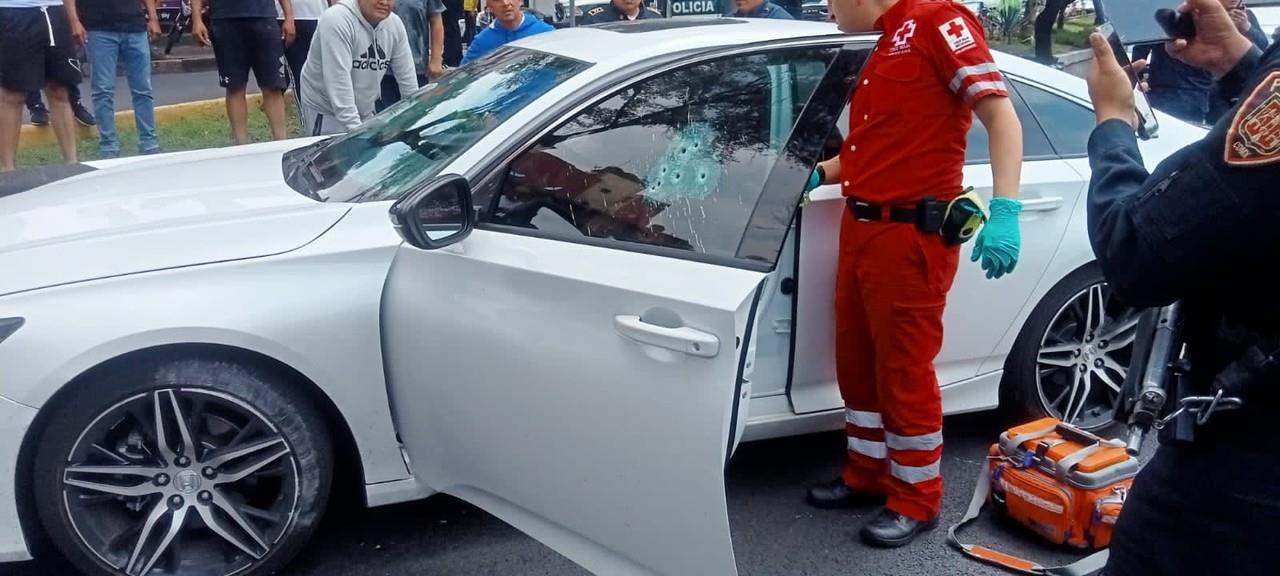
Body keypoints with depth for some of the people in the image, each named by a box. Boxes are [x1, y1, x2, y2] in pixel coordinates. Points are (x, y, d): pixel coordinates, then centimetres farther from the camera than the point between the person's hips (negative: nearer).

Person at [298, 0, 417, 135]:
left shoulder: (395, 24, -3)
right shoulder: (337, 20, -23)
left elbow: (407, 76, 3)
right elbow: (338, 82, -28)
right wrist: (354, 128, -32)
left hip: (365, 113, 7)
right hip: (326, 113, -6)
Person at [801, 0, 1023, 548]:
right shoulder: (885, 47, 17)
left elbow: (1000, 115, -16)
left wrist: (1004, 210, -26)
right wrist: (819, 174, 17)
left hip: (911, 236, -9)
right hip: (860, 230, 9)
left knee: (905, 371, 2)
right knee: (857, 363, 17)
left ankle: (917, 499, 19)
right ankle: (868, 473, 33)